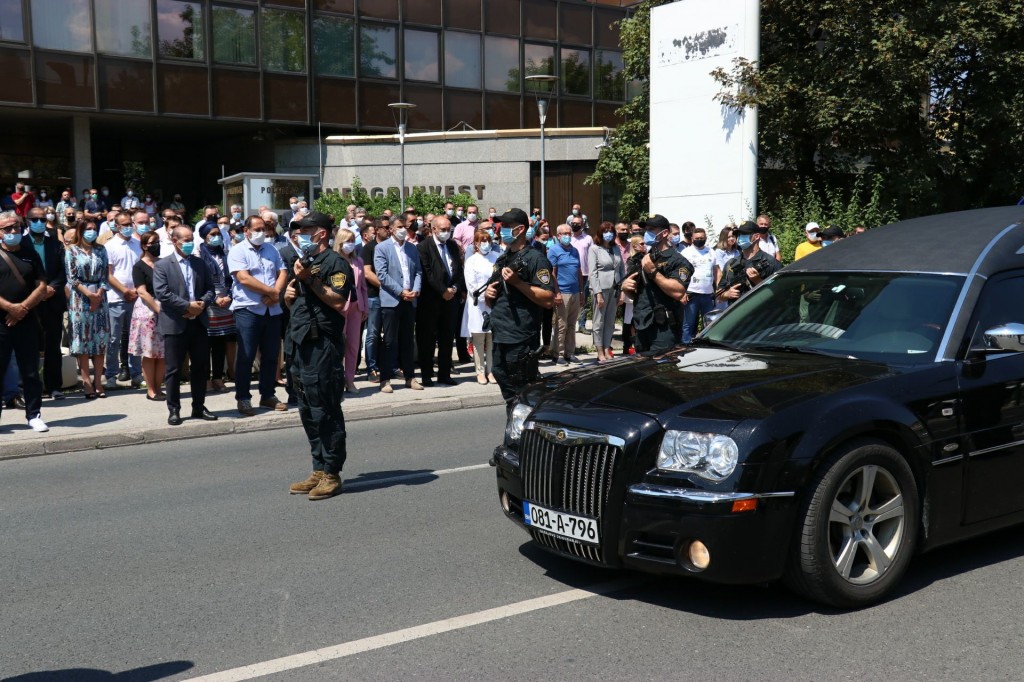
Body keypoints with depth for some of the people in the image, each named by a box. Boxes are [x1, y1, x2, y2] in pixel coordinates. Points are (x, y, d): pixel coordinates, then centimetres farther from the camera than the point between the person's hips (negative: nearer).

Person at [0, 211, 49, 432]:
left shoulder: (31, 255, 10)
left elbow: (42, 287, 4)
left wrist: (23, 307, -10)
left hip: (26, 321, 2)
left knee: (30, 371, 6)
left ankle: (34, 415, 13)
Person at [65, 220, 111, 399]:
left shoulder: (101, 250, 11)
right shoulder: (72, 250, 2)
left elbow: (105, 276, 6)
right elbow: (72, 277, -5)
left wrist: (99, 294, -9)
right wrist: (88, 293, -15)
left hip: (99, 298, 3)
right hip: (80, 298, -3)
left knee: (100, 339, 1)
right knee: (82, 339, -3)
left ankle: (98, 381, 5)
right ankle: (86, 382, -1)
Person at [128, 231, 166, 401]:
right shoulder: (139, 267, -2)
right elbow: (143, 292, -10)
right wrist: (159, 309, -17)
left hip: (165, 309, 5)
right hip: (148, 309, -5)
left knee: (163, 352, 4)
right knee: (149, 353, -2)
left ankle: (158, 388, 11)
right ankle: (150, 390, 4)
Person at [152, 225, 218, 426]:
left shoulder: (200, 263, 13)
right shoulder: (162, 265, -2)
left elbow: (210, 289, 10)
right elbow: (161, 293, -12)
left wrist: (201, 304, -10)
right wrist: (188, 306, -16)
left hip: (199, 322, 4)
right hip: (175, 324, -4)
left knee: (201, 367, 8)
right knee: (174, 370, 2)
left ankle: (199, 407, 19)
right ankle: (174, 410, 11)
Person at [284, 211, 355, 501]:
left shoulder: (335, 262, -7)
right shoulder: (304, 262, 21)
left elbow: (339, 302, -20)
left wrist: (310, 279, -19)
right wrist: (288, 296, 7)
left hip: (322, 345, -9)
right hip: (300, 344, 9)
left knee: (325, 411, -5)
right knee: (308, 412, 13)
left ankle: (332, 473, 3)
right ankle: (319, 471, 21)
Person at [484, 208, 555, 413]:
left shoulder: (534, 259, -6)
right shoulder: (502, 260, 19)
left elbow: (548, 300, -15)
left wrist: (517, 282, -19)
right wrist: (489, 295, 4)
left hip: (521, 341, -8)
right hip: (499, 338, 8)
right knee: (509, 397, 13)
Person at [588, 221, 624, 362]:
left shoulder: (616, 249, 12)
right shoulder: (594, 249, -3)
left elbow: (622, 269, 13)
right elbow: (593, 272, -9)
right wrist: (598, 293, -15)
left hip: (614, 289, 5)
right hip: (601, 288, -5)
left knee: (610, 322, 9)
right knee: (599, 322, 1)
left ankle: (607, 350, 16)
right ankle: (600, 353, 6)